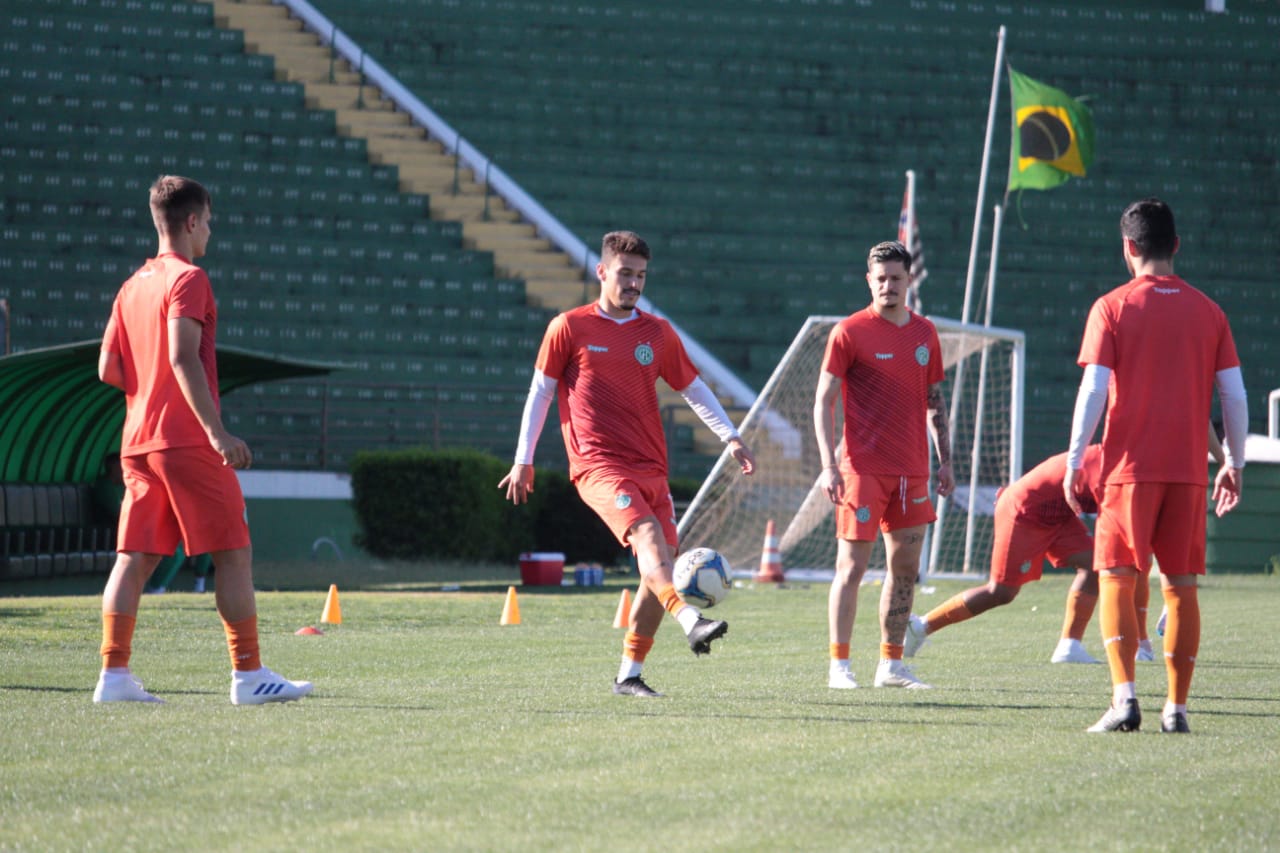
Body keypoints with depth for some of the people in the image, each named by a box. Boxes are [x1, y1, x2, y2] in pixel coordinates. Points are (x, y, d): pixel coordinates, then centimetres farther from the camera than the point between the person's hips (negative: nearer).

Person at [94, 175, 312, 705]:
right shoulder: (187, 279, -9)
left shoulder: (133, 286, 15)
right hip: (185, 440, -8)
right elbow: (183, 358, -21)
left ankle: (114, 675, -1)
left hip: (138, 440, 8)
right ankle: (248, 675, -3)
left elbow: (108, 369, 13)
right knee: (234, 553, -2)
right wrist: (215, 429, -25)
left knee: (135, 557, 5)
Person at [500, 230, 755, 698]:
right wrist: (523, 460, 7)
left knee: (660, 568, -1)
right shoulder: (570, 327, 3)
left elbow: (694, 388, 22)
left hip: (651, 468, 5)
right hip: (598, 463, -5)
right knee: (647, 533, -29)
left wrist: (731, 437, 10)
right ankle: (690, 621, -49)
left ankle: (629, 674, 10)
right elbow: (541, 392, 8)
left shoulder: (658, 333, 14)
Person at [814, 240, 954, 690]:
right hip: (863, 467, -5)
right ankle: (839, 665, -2)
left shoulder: (925, 333, 12)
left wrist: (945, 461, 14)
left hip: (912, 469, 5)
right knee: (852, 566, -6)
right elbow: (822, 401, -5)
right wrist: (829, 465, -14)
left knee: (905, 568, 7)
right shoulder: (849, 332, -4)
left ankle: (891, 665, 14)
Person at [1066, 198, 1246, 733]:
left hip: (1129, 468, -3)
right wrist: (1234, 464, 16)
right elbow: (1234, 396, 6)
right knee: (1180, 587, 8)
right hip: (1189, 469, 3)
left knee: (1117, 581, 0)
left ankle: (1125, 697, -15)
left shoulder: (1113, 307, -3)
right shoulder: (1208, 312, 7)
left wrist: (1074, 459, -3)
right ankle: (1177, 707, 7)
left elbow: (1093, 390, -8)